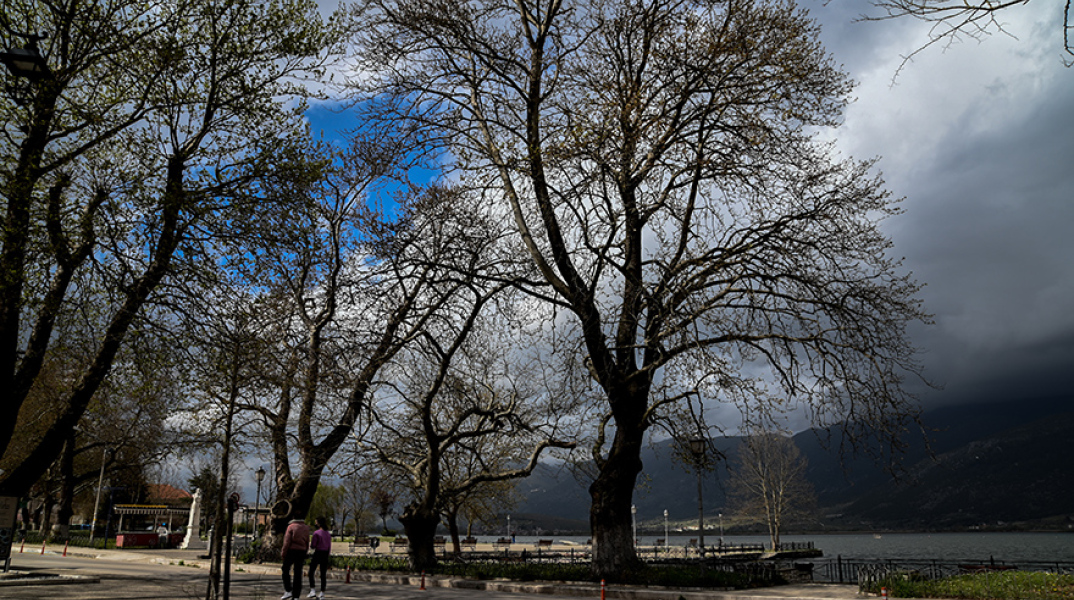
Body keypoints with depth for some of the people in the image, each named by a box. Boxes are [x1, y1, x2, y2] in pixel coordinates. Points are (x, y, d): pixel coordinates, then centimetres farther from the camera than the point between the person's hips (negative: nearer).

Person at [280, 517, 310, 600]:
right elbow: (307, 543, 10)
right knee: (298, 574, 5)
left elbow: (287, 542, -9)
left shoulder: (291, 527, -2)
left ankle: (288, 591, 4)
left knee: (286, 570, 13)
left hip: (292, 550, -4)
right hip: (302, 552, 4)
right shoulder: (306, 528, 11)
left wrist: (283, 553, -4)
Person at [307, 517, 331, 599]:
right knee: (323, 574, 8)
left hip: (317, 554, -5)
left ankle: (313, 590, -2)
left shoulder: (316, 533, -10)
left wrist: (310, 544, 11)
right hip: (325, 555, 5)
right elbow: (329, 547, 11)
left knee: (311, 573, 8)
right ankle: (322, 594, 8)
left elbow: (312, 546, -11)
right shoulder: (328, 534, 8)